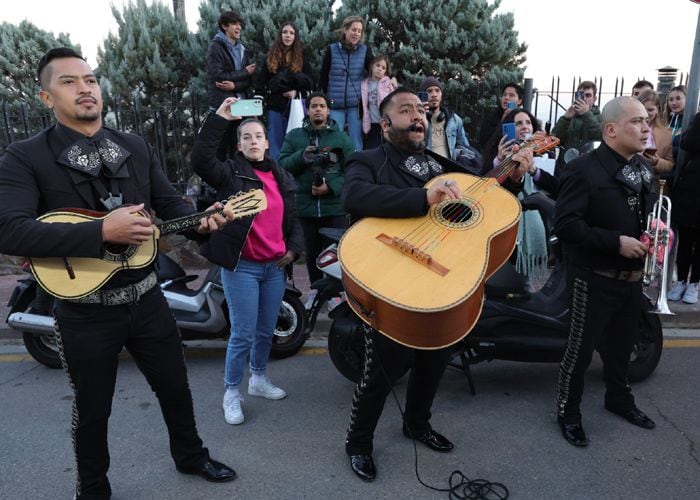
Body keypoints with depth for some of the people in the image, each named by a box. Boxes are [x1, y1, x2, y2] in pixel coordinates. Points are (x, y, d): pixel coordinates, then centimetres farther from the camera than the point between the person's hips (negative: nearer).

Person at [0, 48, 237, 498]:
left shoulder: (137, 148, 4)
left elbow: (170, 204, 6)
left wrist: (200, 221, -17)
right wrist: (103, 232, -32)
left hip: (146, 297, 4)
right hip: (84, 310, -3)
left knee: (176, 387, 19)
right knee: (92, 410, 15)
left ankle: (190, 456, 45)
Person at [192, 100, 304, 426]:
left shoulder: (282, 178, 13)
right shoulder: (231, 173, -3)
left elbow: (293, 219, 19)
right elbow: (200, 160, -23)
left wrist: (293, 248, 5)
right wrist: (219, 119, -24)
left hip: (275, 266, 5)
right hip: (241, 267, -5)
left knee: (266, 331, 16)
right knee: (243, 334, -1)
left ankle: (259, 379, 37)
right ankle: (232, 393, 17)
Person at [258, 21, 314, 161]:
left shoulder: (301, 58, 8)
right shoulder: (271, 57, 10)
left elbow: (310, 82, 3)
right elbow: (262, 81, 10)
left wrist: (297, 92, -12)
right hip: (275, 106, 1)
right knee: (275, 144, 2)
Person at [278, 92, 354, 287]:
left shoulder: (342, 138, 6)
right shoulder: (294, 136, 10)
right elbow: (282, 165, 2)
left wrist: (332, 187, -16)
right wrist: (301, 156, -15)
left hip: (336, 206, -1)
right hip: (306, 206, 2)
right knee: (312, 252, 13)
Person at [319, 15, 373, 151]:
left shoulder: (365, 50, 3)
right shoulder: (332, 50, 1)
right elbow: (323, 78, 5)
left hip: (356, 105, 1)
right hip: (335, 105, 0)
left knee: (356, 144, 3)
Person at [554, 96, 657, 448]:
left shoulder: (643, 168, 9)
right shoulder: (584, 169, -18)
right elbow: (564, 224, -25)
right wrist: (615, 242, -27)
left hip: (632, 276, 8)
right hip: (595, 278, -8)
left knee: (623, 343, 22)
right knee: (582, 347, 2)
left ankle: (618, 398, 44)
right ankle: (567, 412, 20)